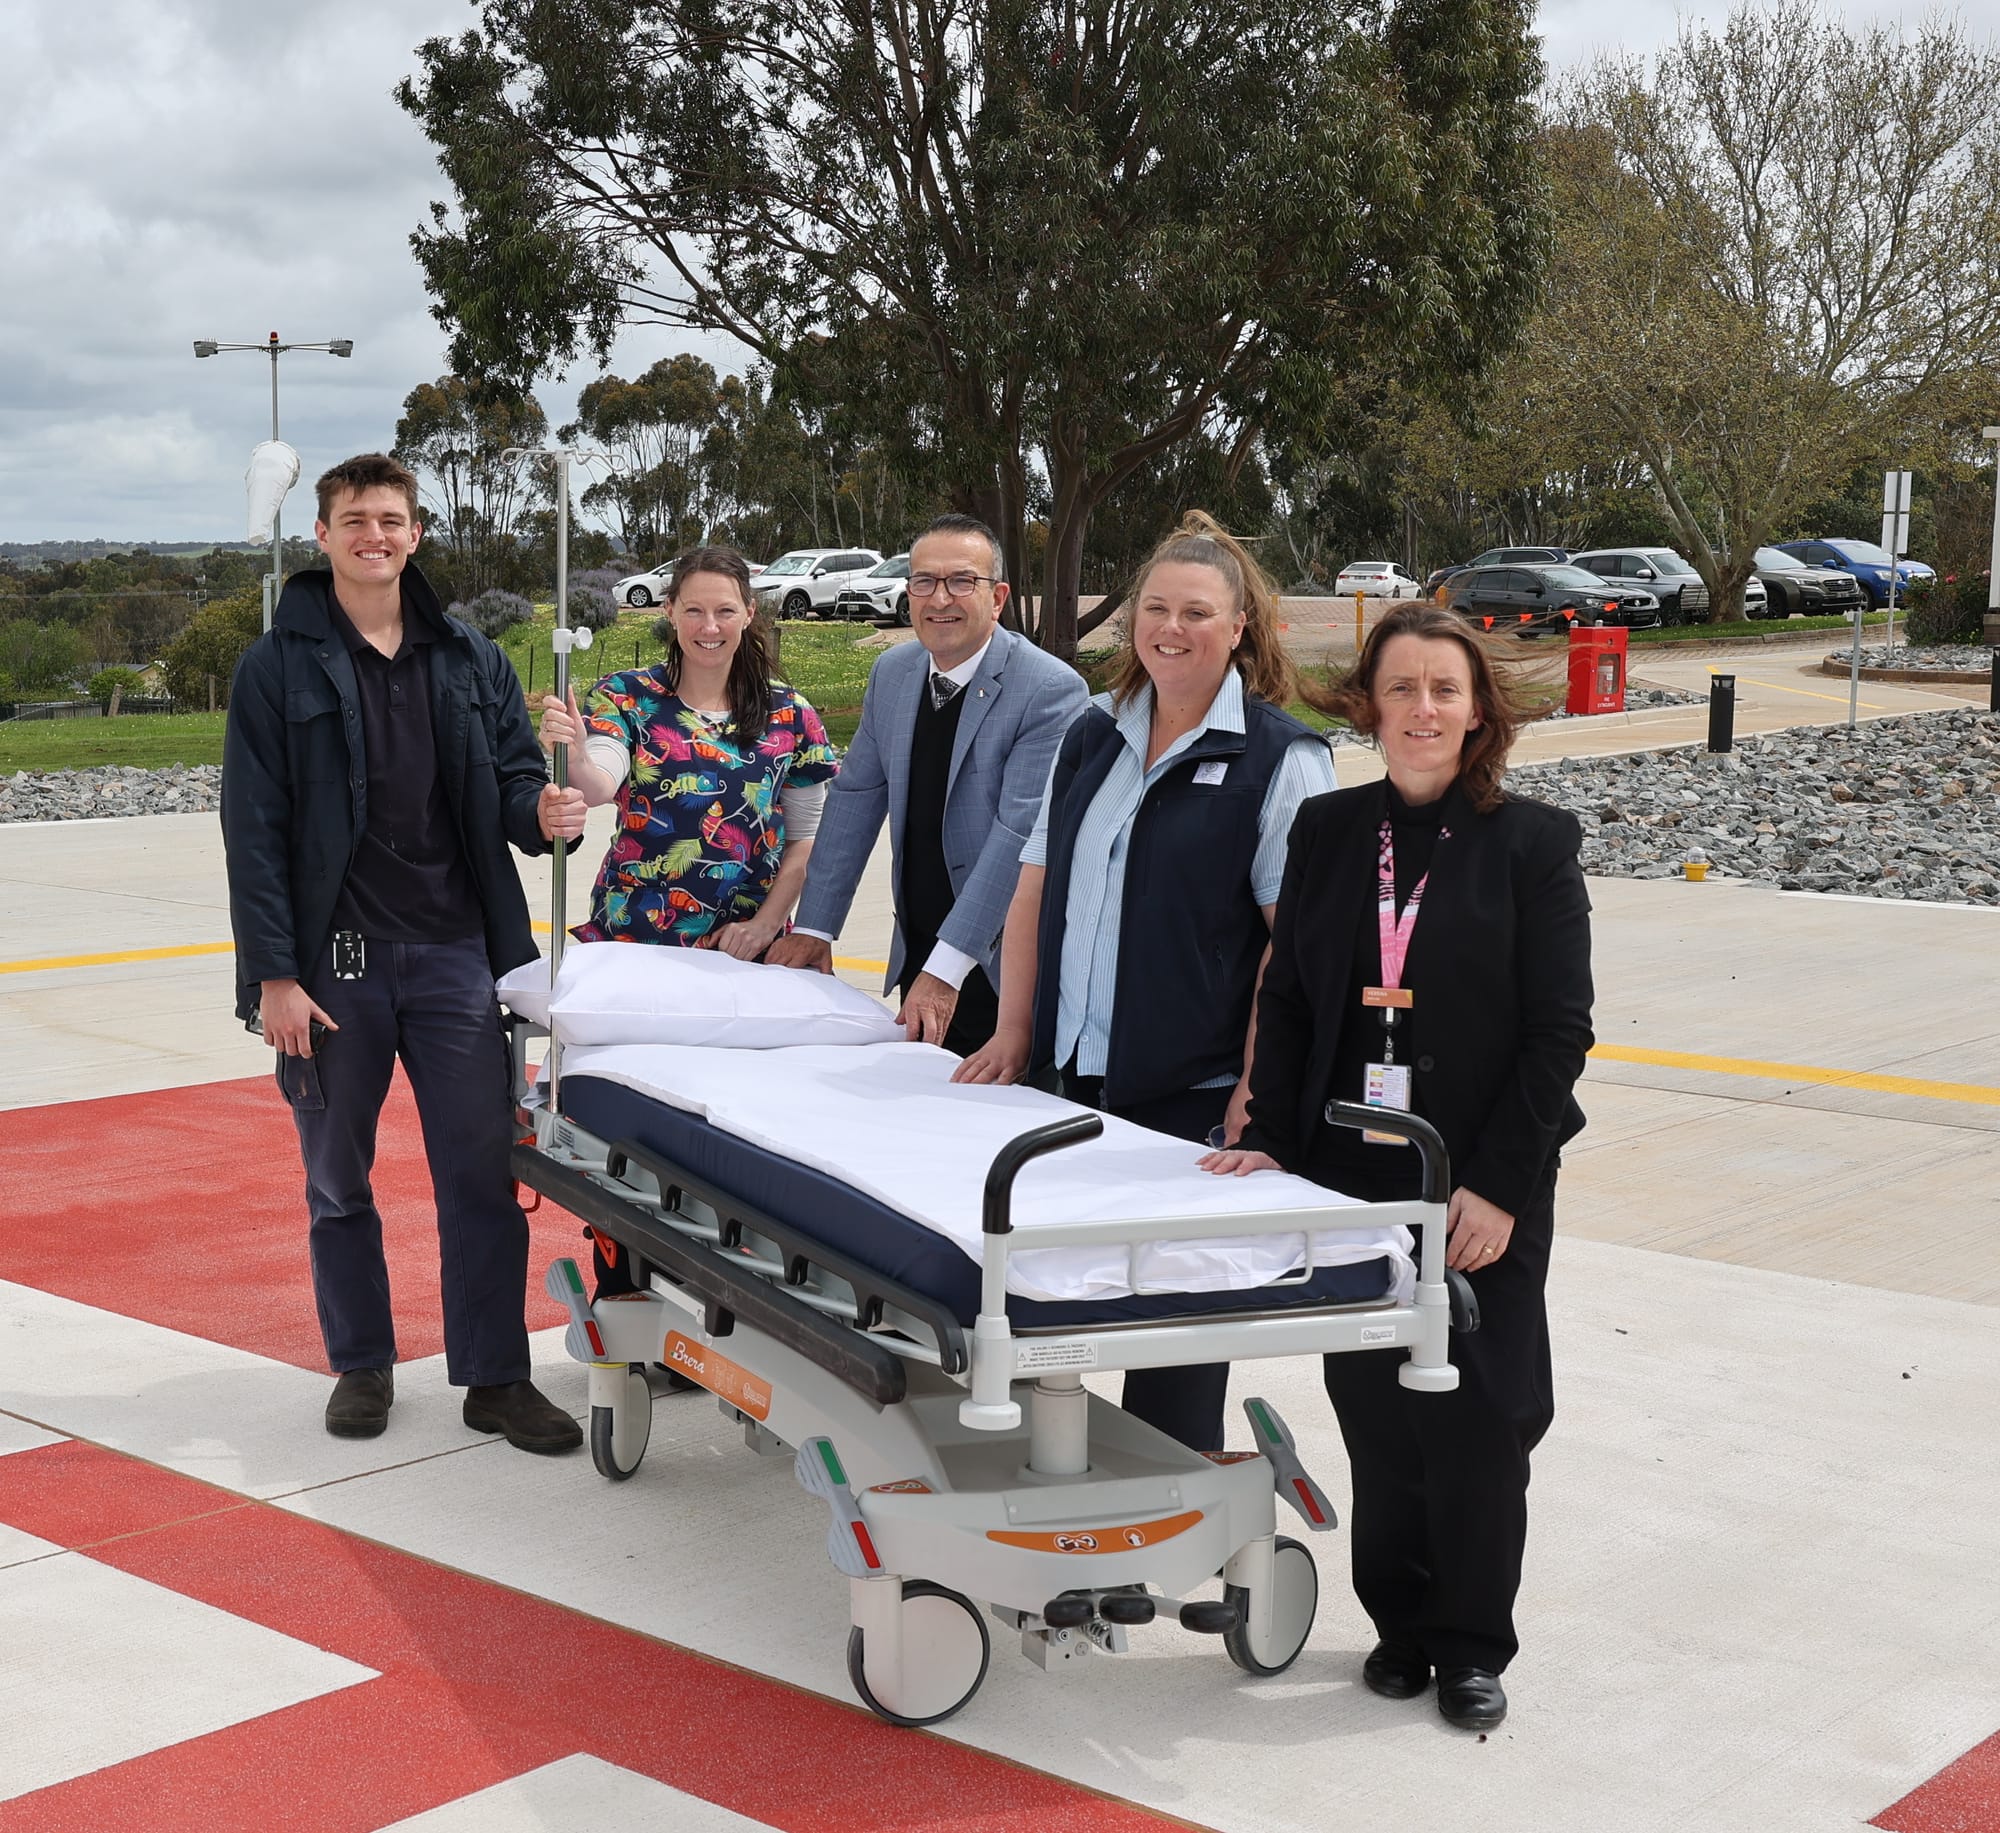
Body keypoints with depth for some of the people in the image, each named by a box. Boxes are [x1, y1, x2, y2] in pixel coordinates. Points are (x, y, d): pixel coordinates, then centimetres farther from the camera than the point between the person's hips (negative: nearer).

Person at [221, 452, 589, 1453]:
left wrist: (541, 811, -12)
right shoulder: (279, 667, 0)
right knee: (338, 1181, 10)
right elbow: (254, 830, -4)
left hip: (453, 954, 2)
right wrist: (274, 975, -11)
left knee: (483, 1172, 0)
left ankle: (494, 1376, 9)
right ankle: (362, 1364, 25)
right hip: (333, 962, -2)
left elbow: (511, 776, 13)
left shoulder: (471, 661, 9)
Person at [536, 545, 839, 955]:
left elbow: (806, 837, 5)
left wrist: (766, 924, -6)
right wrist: (575, 758, -42)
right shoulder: (626, 696, -4)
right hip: (631, 937, -1)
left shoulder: (788, 714, 2)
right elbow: (598, 788, -21)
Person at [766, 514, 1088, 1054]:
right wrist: (815, 927, 4)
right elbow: (855, 796, 10)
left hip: (1001, 966, -6)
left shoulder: (1051, 690, -17)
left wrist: (948, 967, -27)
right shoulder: (892, 672, 4)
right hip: (918, 958, 6)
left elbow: (1020, 832, -22)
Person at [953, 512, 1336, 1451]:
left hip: (1195, 1095, -5)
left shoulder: (1281, 758, -5)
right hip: (1074, 1076, 5)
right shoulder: (1093, 737, 13)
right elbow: (1036, 888, 15)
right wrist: (1015, 1035, 8)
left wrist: (1257, 1089, -17)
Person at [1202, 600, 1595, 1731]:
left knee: (1476, 1418, 1)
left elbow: (1560, 1031, -7)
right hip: (1352, 1172, 3)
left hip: (1485, 1185, -3)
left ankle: (1474, 1644, 18)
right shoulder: (1328, 831, 7)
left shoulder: (1532, 843, -4)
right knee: (1374, 1409, 9)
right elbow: (1288, 1000, 9)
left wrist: (1498, 1184, -13)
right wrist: (1271, 1137, -2)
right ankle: (1401, 1621, 26)